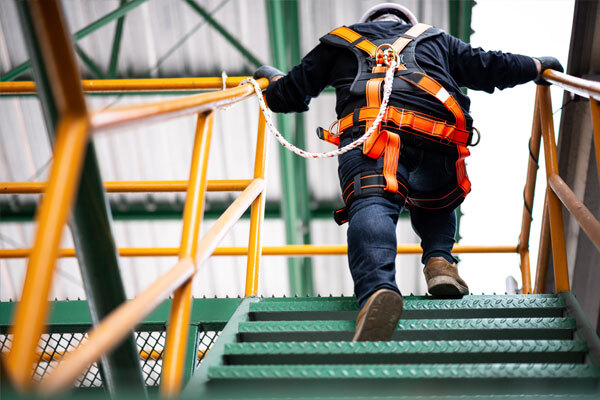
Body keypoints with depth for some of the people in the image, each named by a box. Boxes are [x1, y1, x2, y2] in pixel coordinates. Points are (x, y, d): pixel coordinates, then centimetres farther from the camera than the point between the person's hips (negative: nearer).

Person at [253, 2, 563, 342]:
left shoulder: (339, 39, 36)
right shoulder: (434, 38, 39)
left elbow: (290, 96, 37)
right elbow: (491, 68, 38)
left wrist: (272, 76, 61)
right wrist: (538, 66, 58)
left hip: (370, 133, -2)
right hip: (440, 140, 3)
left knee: (371, 206, -23)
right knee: (435, 204, 29)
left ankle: (378, 288, -53)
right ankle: (439, 260, 2)